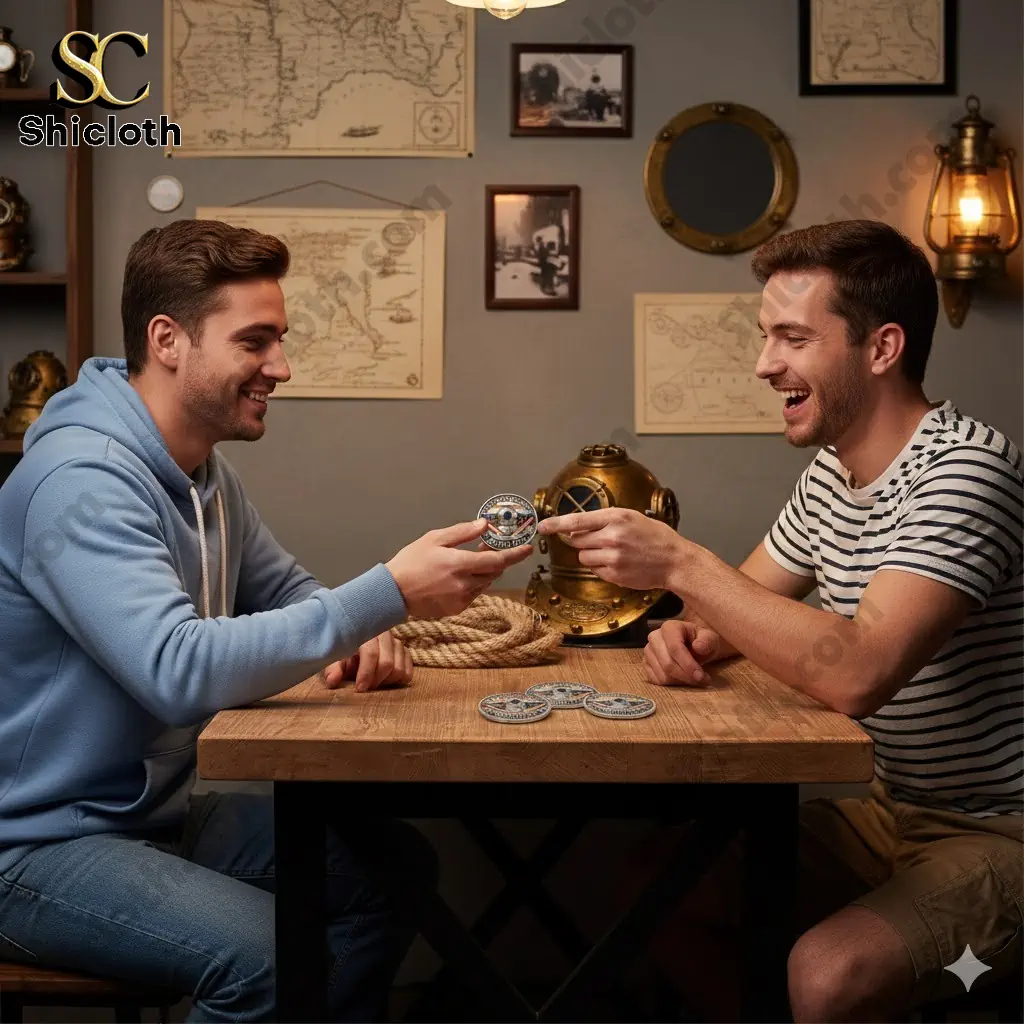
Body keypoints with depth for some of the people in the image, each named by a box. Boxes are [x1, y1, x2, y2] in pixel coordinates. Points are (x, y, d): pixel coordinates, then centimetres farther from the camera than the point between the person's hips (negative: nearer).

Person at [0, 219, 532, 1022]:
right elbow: (179, 672, -35)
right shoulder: (84, 480, -25)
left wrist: (361, 637, -10)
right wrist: (387, 595, -34)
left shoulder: (205, 471, 5)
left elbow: (286, 591, 13)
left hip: (165, 809, 9)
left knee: (396, 866, 3)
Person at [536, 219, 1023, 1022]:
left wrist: (679, 564, -29)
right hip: (891, 809, 8)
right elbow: (752, 599, 13)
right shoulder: (831, 470, 3)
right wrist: (693, 632, -10)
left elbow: (855, 675, -35)